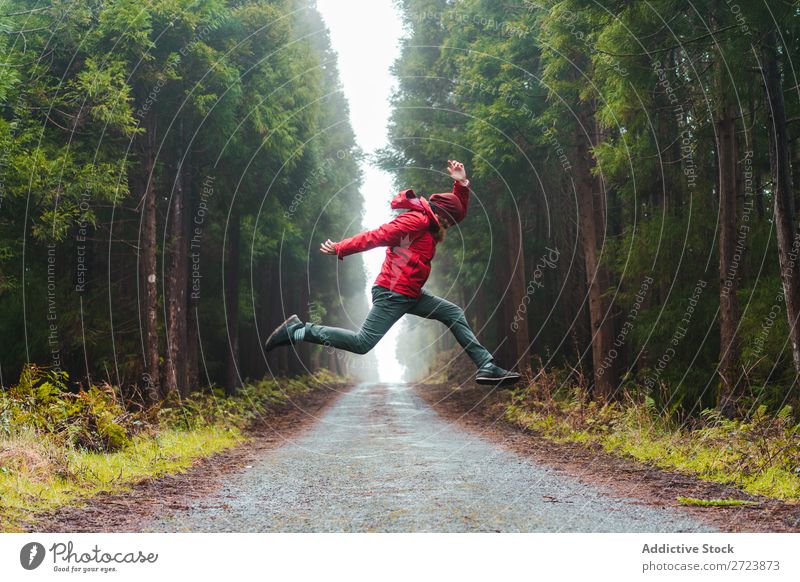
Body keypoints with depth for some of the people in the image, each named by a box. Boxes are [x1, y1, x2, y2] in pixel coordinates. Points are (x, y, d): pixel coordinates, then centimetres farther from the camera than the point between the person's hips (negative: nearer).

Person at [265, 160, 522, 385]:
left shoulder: (428, 224, 20)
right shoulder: (416, 219, -11)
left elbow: (459, 210, 28)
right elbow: (378, 235, -15)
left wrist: (461, 184, 11)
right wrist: (341, 249, -16)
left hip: (411, 294, 10)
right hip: (393, 292, -10)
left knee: (455, 314, 10)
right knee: (363, 343, -14)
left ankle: (486, 366, 8)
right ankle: (299, 331, -6)